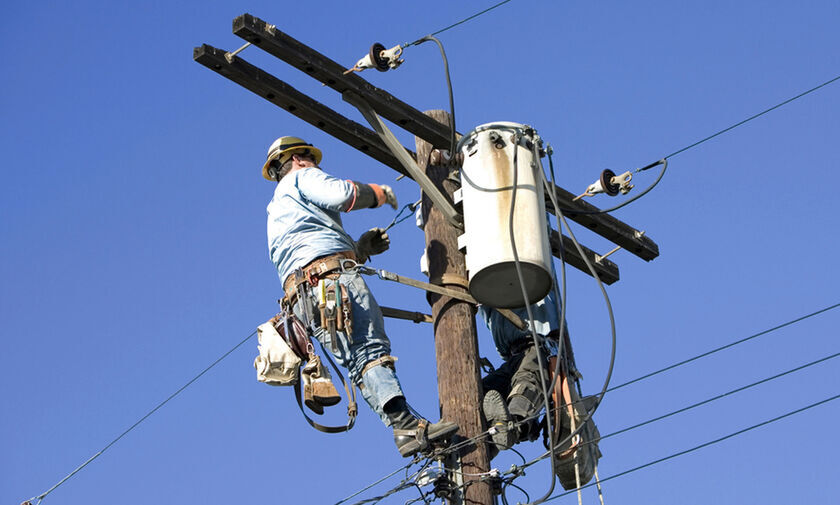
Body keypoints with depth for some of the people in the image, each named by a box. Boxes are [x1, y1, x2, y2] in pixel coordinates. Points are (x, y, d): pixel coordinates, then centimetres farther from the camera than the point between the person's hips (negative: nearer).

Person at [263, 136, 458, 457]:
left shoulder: (275, 214, 39)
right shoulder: (302, 178, 15)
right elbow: (341, 194, -6)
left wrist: (361, 247, 27)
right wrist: (378, 193, 11)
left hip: (302, 298, 8)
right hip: (332, 276, -8)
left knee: (360, 360, -6)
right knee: (372, 349, -21)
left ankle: (403, 429, -20)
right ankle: (405, 423, -36)